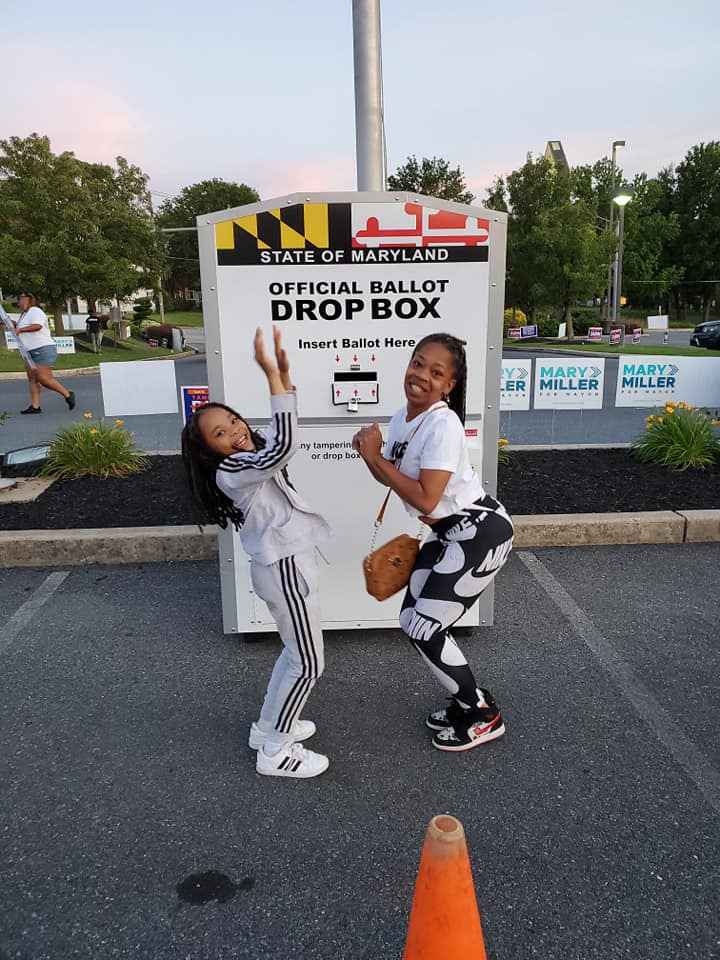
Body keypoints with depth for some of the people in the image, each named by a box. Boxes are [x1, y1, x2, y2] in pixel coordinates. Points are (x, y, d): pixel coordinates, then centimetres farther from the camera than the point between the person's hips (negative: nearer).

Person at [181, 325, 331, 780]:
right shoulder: (230, 473, -22)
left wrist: (285, 372, 4)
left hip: (289, 563, 10)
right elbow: (285, 446, -37)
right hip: (286, 569, -10)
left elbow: (281, 433, 18)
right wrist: (273, 375, -37)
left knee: (296, 652, 22)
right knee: (309, 664, 2)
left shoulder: (252, 454, 7)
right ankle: (275, 751, 18)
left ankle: (268, 727, 37)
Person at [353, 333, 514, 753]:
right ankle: (468, 701, 31)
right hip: (449, 531, 9)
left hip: (481, 532, -9)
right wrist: (368, 452, -7)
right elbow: (393, 477, 13)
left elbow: (425, 499, -28)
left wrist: (375, 456, -23)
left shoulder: (443, 425, -24)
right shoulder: (401, 418, 3)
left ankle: (483, 716, 17)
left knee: (424, 628, -4)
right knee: (413, 619, 11)